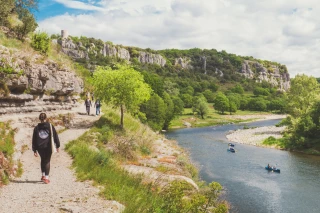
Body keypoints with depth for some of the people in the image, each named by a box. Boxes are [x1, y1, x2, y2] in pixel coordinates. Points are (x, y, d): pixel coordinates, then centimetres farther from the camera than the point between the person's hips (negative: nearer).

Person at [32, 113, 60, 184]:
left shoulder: (36, 128, 2)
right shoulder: (50, 126, -3)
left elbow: (34, 139, 3)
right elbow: (55, 136, -3)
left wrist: (34, 150, 7)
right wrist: (57, 146, 4)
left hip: (40, 147, 2)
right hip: (48, 147, -2)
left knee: (43, 160, 22)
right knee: (47, 161, 4)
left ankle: (43, 175, 28)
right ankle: (46, 177, -5)